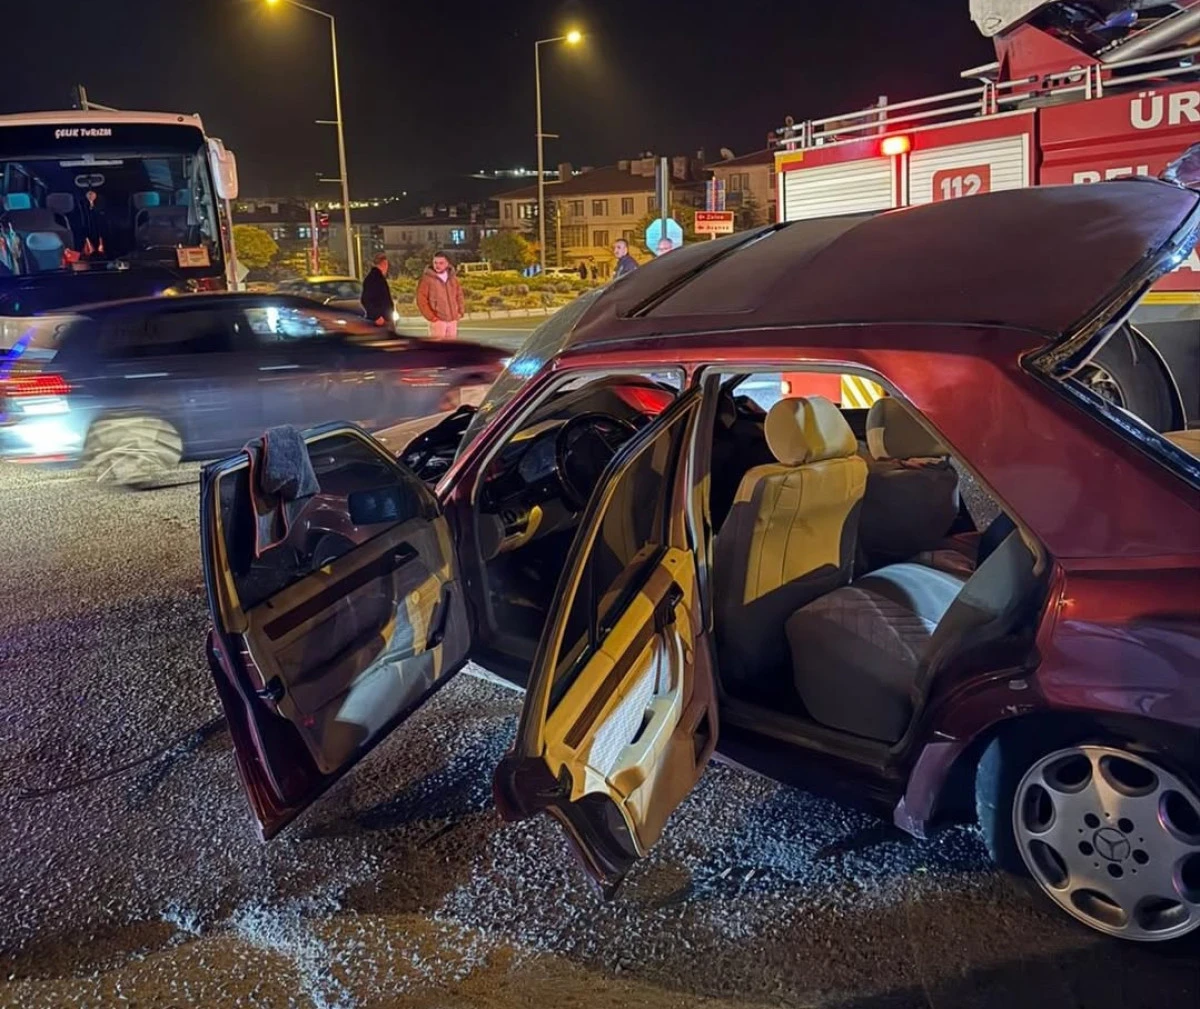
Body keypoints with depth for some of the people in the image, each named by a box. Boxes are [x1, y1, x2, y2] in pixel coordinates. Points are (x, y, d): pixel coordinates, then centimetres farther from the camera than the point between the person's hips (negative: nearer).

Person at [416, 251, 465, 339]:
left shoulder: (453, 278, 9)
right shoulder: (427, 278, -7)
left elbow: (459, 295, 19)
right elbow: (421, 300, -8)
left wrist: (460, 311, 8)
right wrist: (431, 317, -12)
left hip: (453, 320, 5)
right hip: (438, 320, -5)